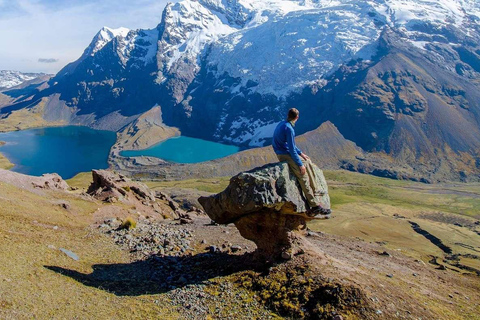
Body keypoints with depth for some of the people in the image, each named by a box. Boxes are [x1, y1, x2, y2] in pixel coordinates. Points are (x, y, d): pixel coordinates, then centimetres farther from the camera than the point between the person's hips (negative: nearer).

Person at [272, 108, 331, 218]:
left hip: (287, 152, 10)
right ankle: (315, 206, -18)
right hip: (285, 155, -10)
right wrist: (300, 164, -16)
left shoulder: (282, 124, 9)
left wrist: (301, 153, 18)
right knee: (303, 176, -15)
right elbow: (292, 149, -21)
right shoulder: (289, 129, -21)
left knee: (308, 163, 16)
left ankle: (315, 191, 19)